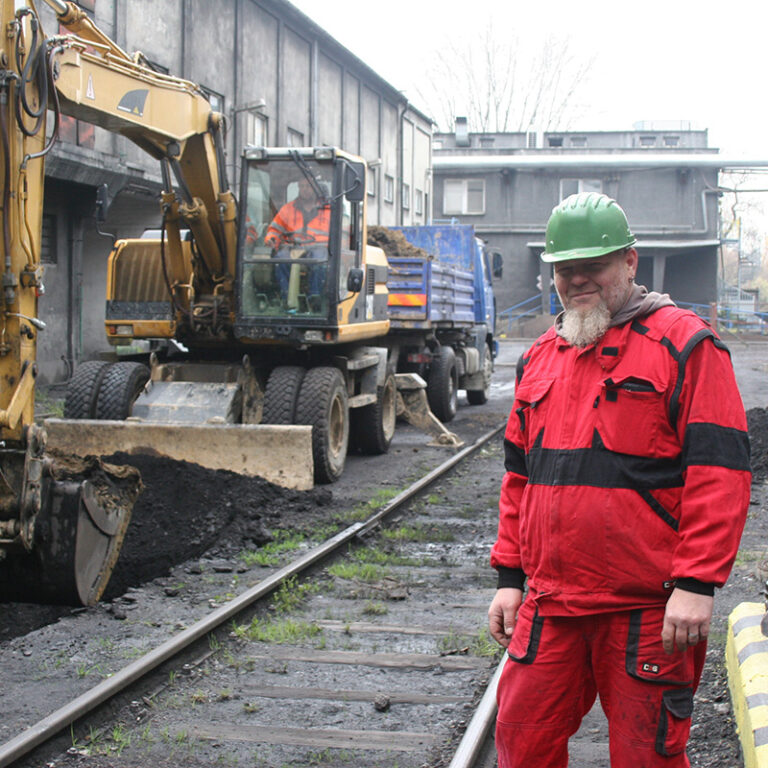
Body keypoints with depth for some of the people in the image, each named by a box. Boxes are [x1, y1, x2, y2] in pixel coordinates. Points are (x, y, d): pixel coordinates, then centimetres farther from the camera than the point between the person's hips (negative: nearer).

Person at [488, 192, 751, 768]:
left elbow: (720, 470, -11)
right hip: (549, 607, 5)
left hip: (649, 609, -5)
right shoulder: (541, 357, 15)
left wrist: (696, 583, -17)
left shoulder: (685, 345, -5)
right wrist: (511, 576, 15)